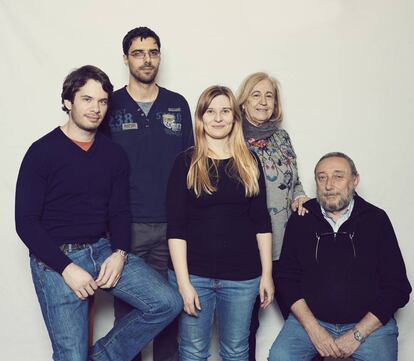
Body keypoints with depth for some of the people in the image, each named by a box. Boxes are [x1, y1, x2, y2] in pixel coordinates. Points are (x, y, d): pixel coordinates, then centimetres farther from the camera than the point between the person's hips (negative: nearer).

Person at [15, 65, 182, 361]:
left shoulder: (114, 154, 6)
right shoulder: (42, 152, -7)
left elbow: (120, 212, 10)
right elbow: (26, 221, -9)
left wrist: (120, 253, -10)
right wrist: (66, 268, -17)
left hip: (103, 249, 5)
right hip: (56, 258, -4)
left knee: (168, 303, -9)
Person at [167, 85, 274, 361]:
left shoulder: (250, 162, 7)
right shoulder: (186, 163, -1)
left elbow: (262, 222, 7)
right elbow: (176, 227, -6)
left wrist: (267, 273, 3)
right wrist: (183, 282, -11)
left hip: (242, 276, 2)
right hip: (194, 274, -2)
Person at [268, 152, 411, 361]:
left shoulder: (376, 220, -1)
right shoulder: (300, 220, 4)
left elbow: (397, 288, -2)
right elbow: (286, 279, 4)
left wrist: (357, 334, -9)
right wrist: (313, 329, -9)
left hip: (370, 323, 0)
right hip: (310, 319, 1)